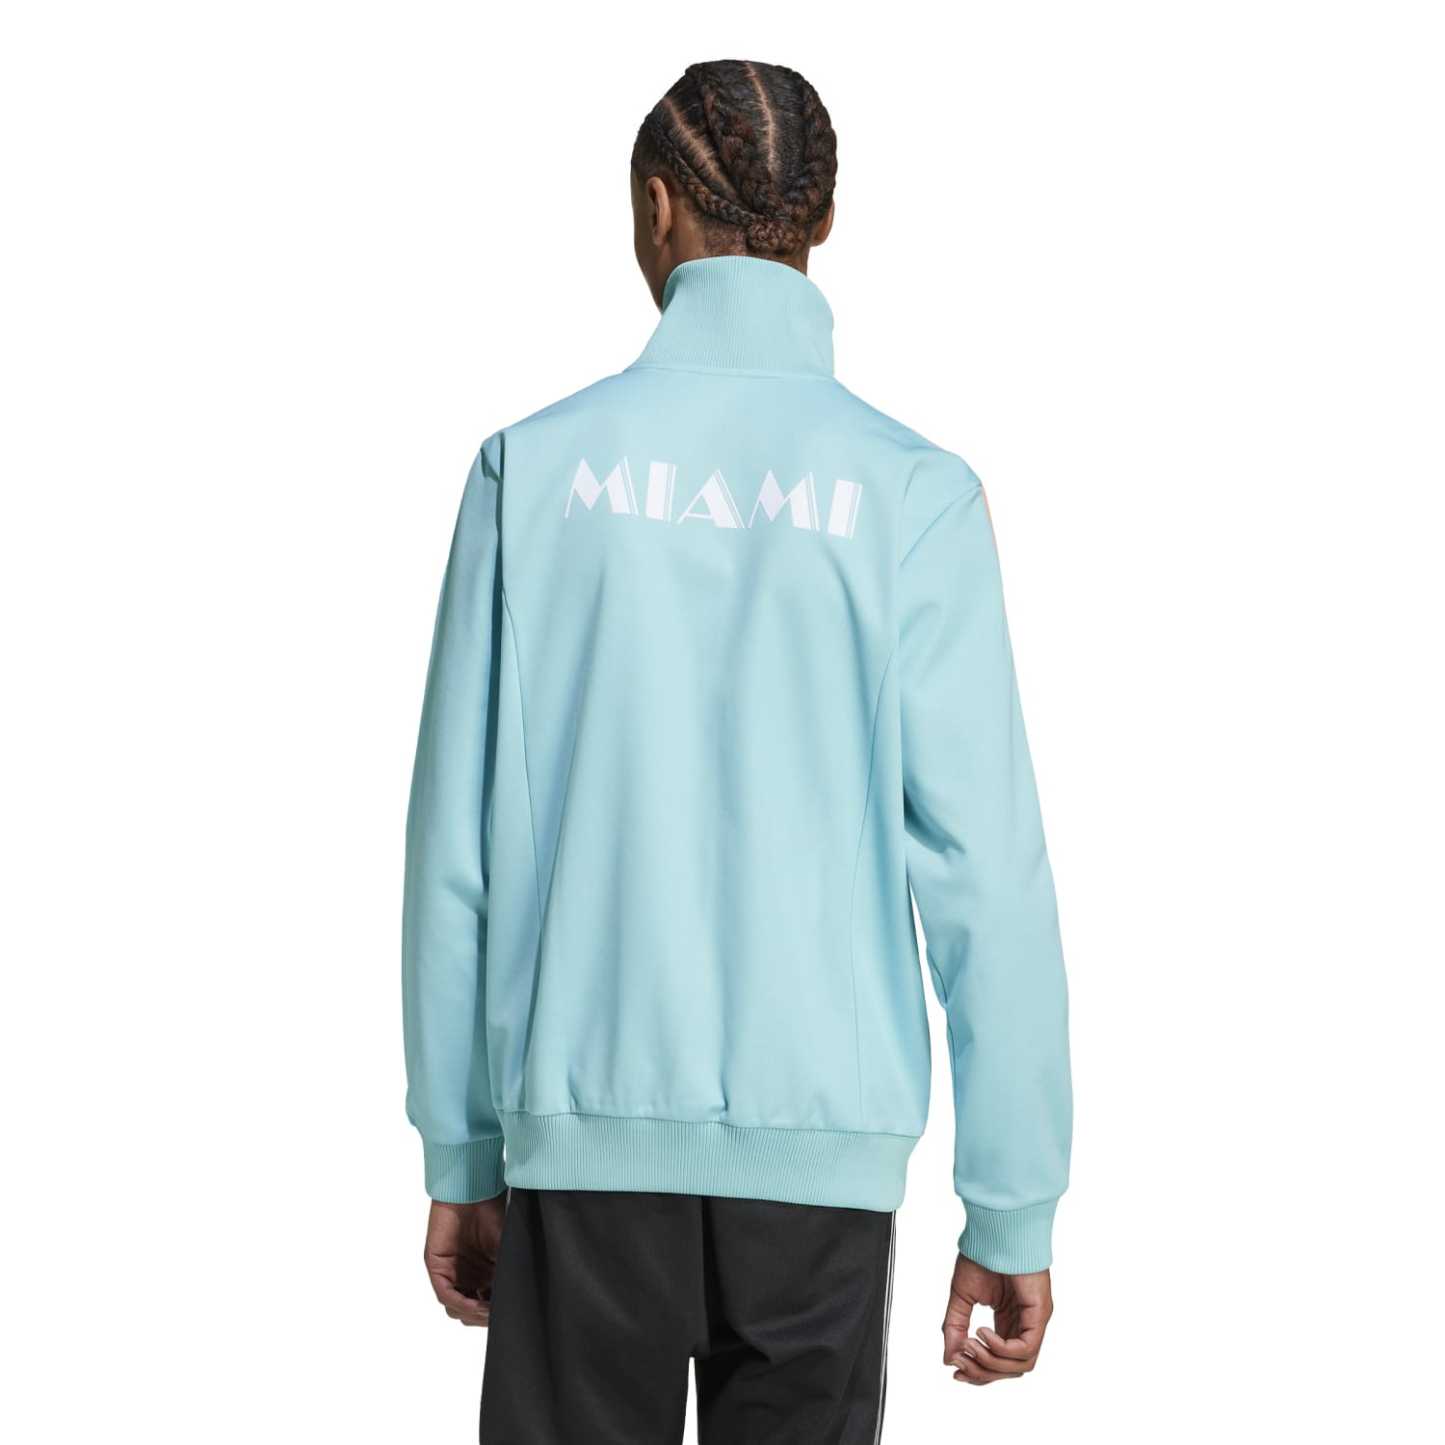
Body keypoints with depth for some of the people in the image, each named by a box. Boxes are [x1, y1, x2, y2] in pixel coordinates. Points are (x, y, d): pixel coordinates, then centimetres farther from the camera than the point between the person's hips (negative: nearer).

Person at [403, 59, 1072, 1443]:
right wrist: (1014, 1211, 0)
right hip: (825, 1133, 0)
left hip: (590, 1128, 0)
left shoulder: (537, 465, 0)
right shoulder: (911, 494, -2)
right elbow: (984, 865, -6)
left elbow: (459, 840, 1)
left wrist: (459, 1157, 9)